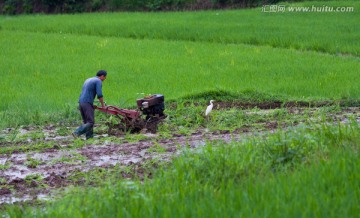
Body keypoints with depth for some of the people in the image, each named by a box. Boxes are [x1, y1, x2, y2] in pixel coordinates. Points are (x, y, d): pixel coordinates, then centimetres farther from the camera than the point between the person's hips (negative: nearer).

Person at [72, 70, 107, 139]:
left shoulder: (88, 80, 25)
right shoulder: (98, 81, -2)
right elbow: (99, 95, -13)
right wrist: (103, 105, 1)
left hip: (81, 102, 9)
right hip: (87, 103, -9)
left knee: (87, 122, 11)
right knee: (90, 122, -10)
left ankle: (89, 137, 6)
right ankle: (77, 133, -22)